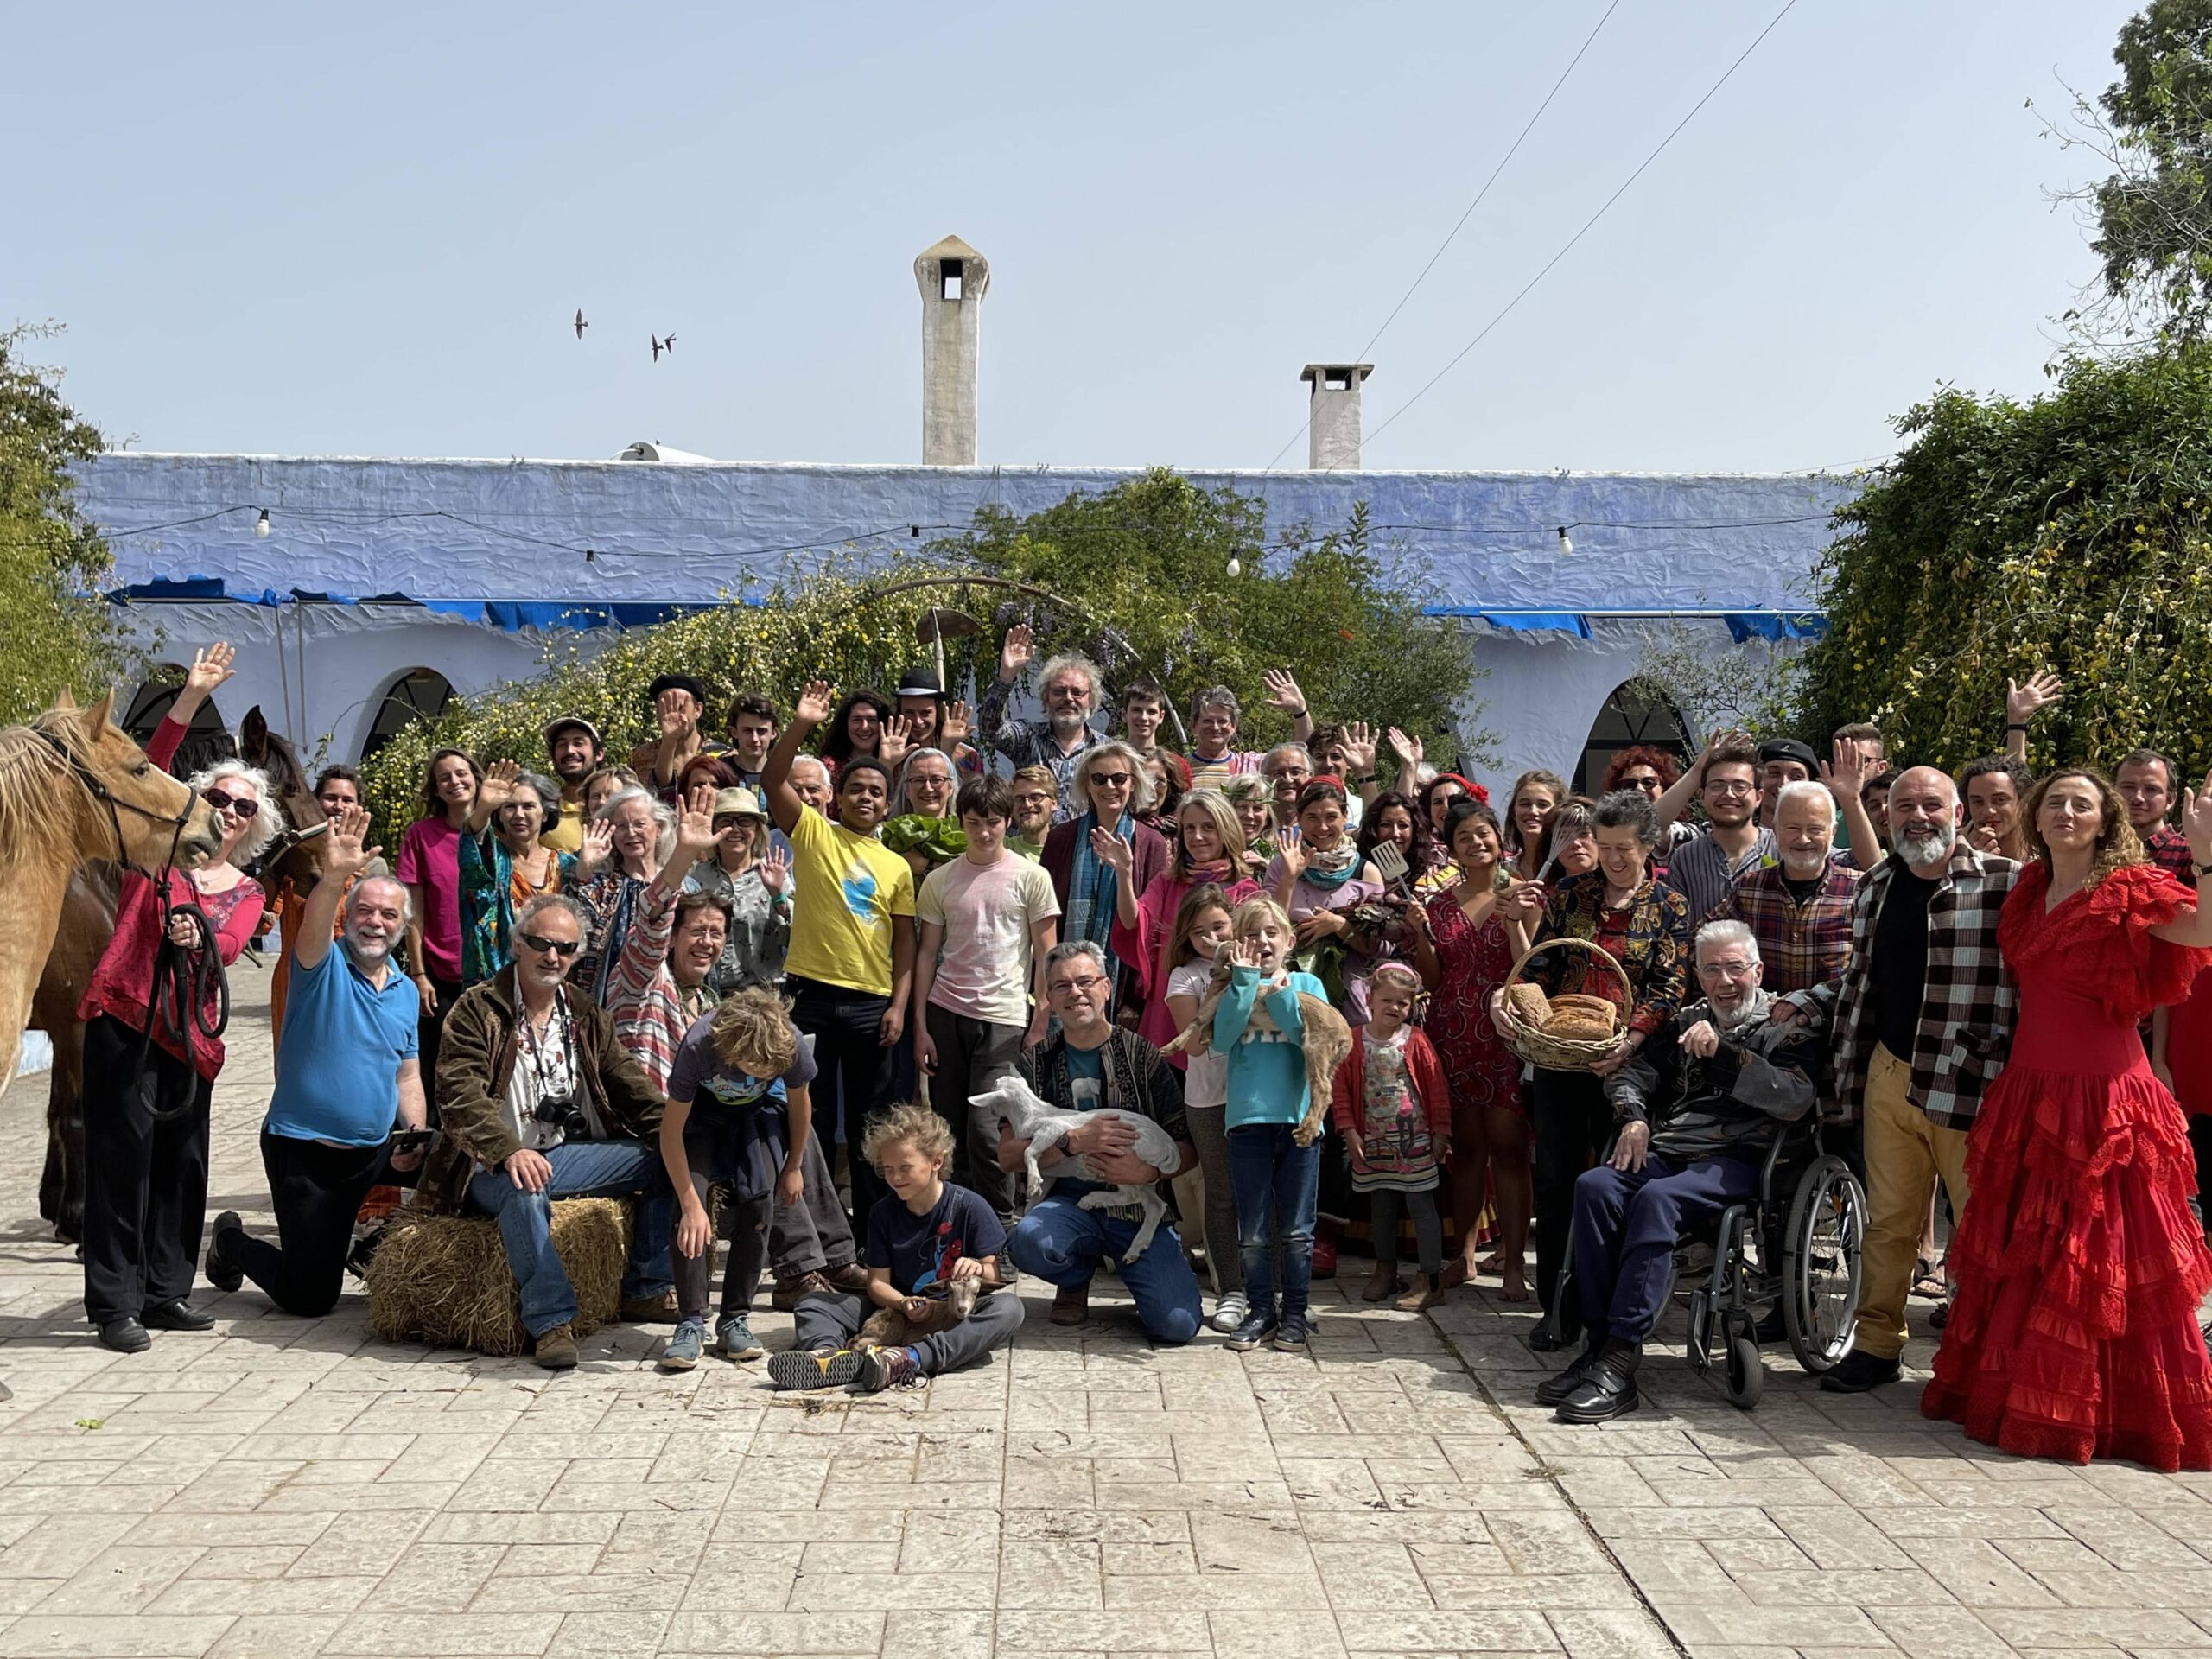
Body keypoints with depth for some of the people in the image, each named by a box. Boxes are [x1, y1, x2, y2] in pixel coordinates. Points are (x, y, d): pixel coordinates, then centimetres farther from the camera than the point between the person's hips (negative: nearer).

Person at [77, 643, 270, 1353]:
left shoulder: (246, 893, 14)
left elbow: (228, 946, -6)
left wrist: (198, 939, -29)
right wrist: (190, 699, -17)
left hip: (190, 1029, 4)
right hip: (125, 1015, -4)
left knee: (182, 1162, 7)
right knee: (123, 1155, -7)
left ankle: (165, 1292, 19)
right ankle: (114, 1303, -2)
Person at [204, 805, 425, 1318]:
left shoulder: (405, 991, 9)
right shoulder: (325, 965, -9)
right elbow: (313, 930, -33)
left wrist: (417, 1135, -3)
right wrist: (333, 878, -53)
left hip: (373, 1154, 5)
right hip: (303, 1150, -5)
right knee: (309, 1297, 2)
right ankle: (231, 1241, 28)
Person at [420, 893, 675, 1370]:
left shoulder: (585, 1014, 13)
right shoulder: (477, 1009, -6)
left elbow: (628, 1084, 9)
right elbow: (460, 1096, -18)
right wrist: (510, 1152, -34)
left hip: (568, 1153, 6)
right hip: (495, 1165, -6)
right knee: (525, 1193, -40)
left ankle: (646, 1292, 2)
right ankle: (552, 1321, -33)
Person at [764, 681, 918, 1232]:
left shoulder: (897, 867, 11)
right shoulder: (813, 833, 3)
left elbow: (905, 942, 10)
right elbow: (774, 779, -11)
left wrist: (899, 1005, 0)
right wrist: (801, 726, -22)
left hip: (872, 1003, 3)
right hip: (812, 993, -3)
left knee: (869, 1123, 9)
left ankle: (871, 1226, 19)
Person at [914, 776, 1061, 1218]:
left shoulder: (1031, 877, 0)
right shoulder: (940, 880, 7)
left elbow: (1046, 953, 2)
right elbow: (927, 953, 10)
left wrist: (1041, 1021, -4)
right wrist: (920, 1025, 5)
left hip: (1004, 1016, -3)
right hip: (945, 1013, 3)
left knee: (985, 1130, -7)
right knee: (949, 1128, 6)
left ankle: (998, 1225, 8)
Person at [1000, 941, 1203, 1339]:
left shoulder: (1142, 1055, 2)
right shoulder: (1037, 1062, 6)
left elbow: (1188, 1147, 1)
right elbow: (1007, 1154, -2)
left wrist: (1148, 1172, -20)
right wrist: (1074, 1141, -17)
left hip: (1142, 1206, -1)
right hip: (1072, 1200, 1)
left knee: (1176, 1324, -21)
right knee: (1027, 1240, -33)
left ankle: (1138, 1274, 17)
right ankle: (1075, 1281, 5)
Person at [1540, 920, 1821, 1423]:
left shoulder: (1786, 1029, 9)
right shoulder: (1687, 1022, 26)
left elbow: (1796, 1099, -10)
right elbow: (1630, 1074, 24)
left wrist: (1722, 1051, -16)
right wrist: (1632, 1117, 2)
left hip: (1737, 1161, -5)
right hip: (1665, 1153, 5)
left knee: (1656, 1199, -35)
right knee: (1593, 1187, -26)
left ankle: (1619, 1361, -38)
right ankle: (1598, 1345, -27)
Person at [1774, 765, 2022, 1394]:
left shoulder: (2006, 882, -8)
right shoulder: (1876, 887, 11)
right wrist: (1802, 1004, 11)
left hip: (1972, 1084, -5)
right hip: (1889, 1076, 5)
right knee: (1888, 1222, 12)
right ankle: (1876, 1345, 22)